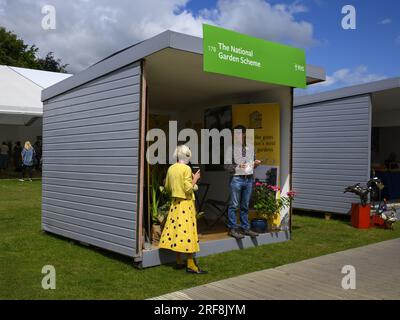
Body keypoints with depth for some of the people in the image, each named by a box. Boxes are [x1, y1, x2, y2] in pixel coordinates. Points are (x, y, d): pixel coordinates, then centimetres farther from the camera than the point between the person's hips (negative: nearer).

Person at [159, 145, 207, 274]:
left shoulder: (171, 168, 6)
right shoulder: (186, 168, -14)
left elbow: (167, 187, 14)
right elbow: (188, 189, -17)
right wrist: (195, 179, -3)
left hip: (175, 203, 7)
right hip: (185, 203, -7)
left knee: (176, 229, 10)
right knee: (187, 231, -6)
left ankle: (179, 261, 17)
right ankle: (190, 264, -3)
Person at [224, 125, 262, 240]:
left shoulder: (251, 148, 12)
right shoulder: (231, 149, -3)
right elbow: (226, 166, -5)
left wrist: (255, 164, 0)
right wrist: (237, 167, -21)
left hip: (249, 179, 5)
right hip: (236, 179, -5)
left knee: (245, 206, 12)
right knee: (234, 205, -1)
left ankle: (245, 228, 21)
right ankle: (232, 229, 7)